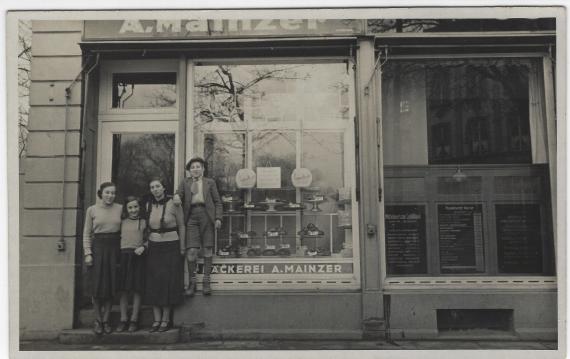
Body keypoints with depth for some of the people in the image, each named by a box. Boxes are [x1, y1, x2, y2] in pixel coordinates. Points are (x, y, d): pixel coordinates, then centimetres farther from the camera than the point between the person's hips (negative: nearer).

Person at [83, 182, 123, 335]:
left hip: (114, 248, 1)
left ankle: (106, 320, 17)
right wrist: (87, 253, -5)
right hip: (98, 247, -1)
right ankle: (98, 320, 18)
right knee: (97, 286, 2)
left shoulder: (120, 209, 4)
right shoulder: (92, 210, 2)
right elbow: (87, 233, 4)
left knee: (111, 286, 4)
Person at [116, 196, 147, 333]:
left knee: (137, 289, 2)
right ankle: (123, 319, 13)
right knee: (123, 290, 3)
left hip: (138, 257, -1)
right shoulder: (122, 222, 9)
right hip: (123, 256, 1)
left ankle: (134, 320, 10)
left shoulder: (144, 222, 5)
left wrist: (143, 247, -12)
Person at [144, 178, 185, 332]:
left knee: (168, 283, -1)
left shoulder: (173, 204, -6)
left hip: (170, 247, -4)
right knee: (153, 283, 3)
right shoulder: (148, 206, 6)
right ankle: (157, 319, 12)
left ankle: (166, 319, 9)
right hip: (154, 248, 4)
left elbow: (181, 226, 0)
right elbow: (147, 228, 16)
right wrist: (146, 243, 10)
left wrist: (182, 248, -1)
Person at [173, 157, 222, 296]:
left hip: (206, 216, 0)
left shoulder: (210, 182, 12)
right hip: (192, 216, 0)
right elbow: (179, 194, 6)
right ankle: (192, 282, 6)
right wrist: (176, 196, -19)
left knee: (207, 249, 1)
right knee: (191, 251, -7)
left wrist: (218, 218, -1)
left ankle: (206, 282, 10)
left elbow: (217, 201, 10)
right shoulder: (185, 182, 17)